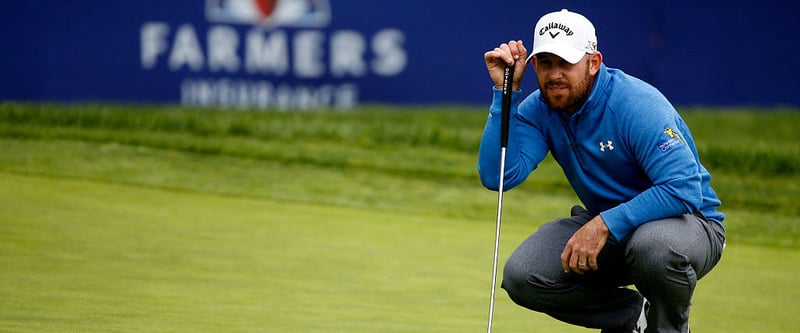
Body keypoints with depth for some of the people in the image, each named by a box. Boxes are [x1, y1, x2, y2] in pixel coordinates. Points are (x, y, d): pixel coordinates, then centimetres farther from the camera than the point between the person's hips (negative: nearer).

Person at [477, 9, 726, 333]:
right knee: (521, 276, -17)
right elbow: (497, 176, -19)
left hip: (686, 219, -6)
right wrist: (505, 91, -22)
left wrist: (605, 225, -38)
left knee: (654, 244, -42)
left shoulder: (639, 105, -24)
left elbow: (685, 190, -34)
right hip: (604, 226, 6)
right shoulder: (538, 110, -6)